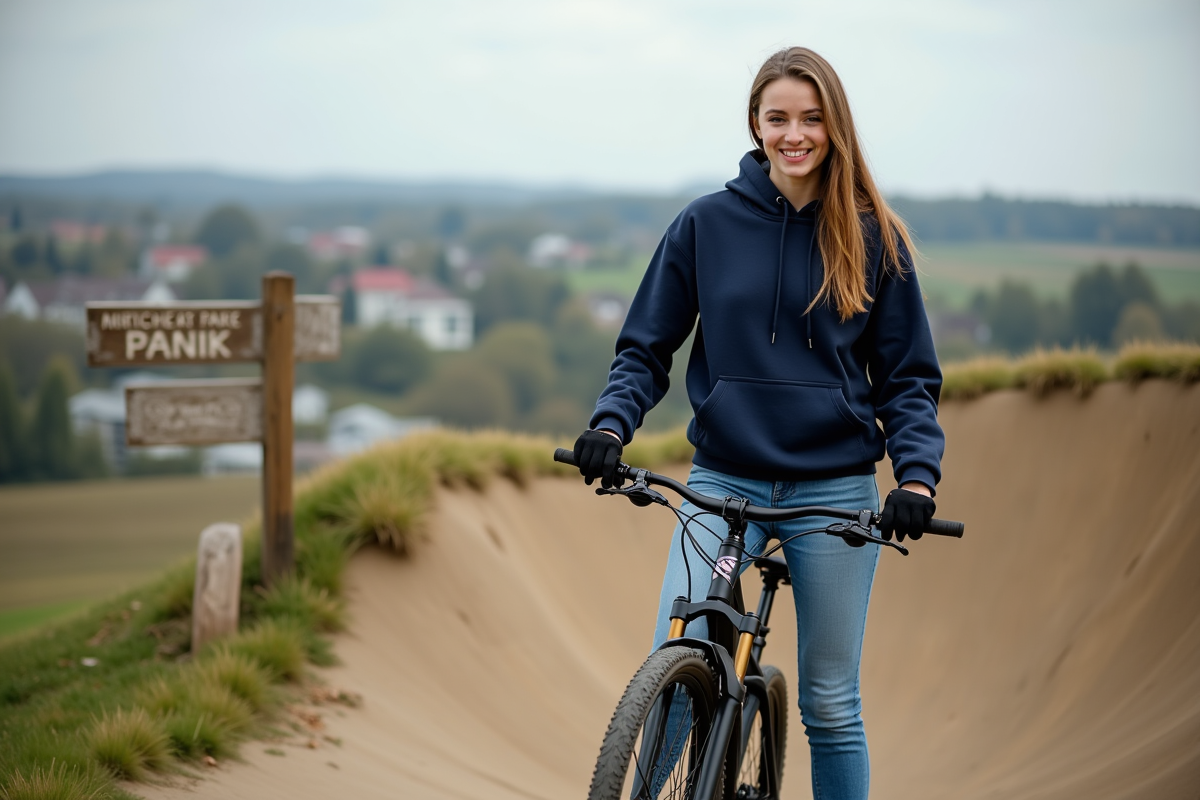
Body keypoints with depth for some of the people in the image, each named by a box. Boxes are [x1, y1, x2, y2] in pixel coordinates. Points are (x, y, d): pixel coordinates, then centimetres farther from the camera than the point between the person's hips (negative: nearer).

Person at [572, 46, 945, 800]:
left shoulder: (873, 238, 2)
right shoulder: (706, 224, 2)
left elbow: (909, 377, 4)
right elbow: (646, 348, 7)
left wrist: (917, 476, -12)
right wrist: (610, 426, -12)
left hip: (834, 492, 0)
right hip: (723, 481, 0)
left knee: (831, 703, 7)